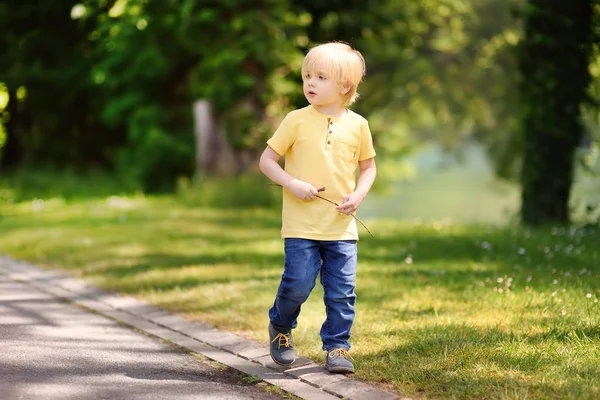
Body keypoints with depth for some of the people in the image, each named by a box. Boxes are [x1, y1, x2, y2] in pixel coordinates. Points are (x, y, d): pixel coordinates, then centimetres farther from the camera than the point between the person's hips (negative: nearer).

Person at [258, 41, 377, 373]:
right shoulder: (296, 121, -2)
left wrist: (359, 194, -3)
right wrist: (292, 184, -14)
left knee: (341, 291, 2)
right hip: (301, 225, -2)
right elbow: (266, 161, 1)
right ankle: (280, 327, 23)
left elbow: (368, 166, 16)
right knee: (298, 284, -5)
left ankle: (337, 347, 16)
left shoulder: (357, 125, 4)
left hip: (341, 226, 2)